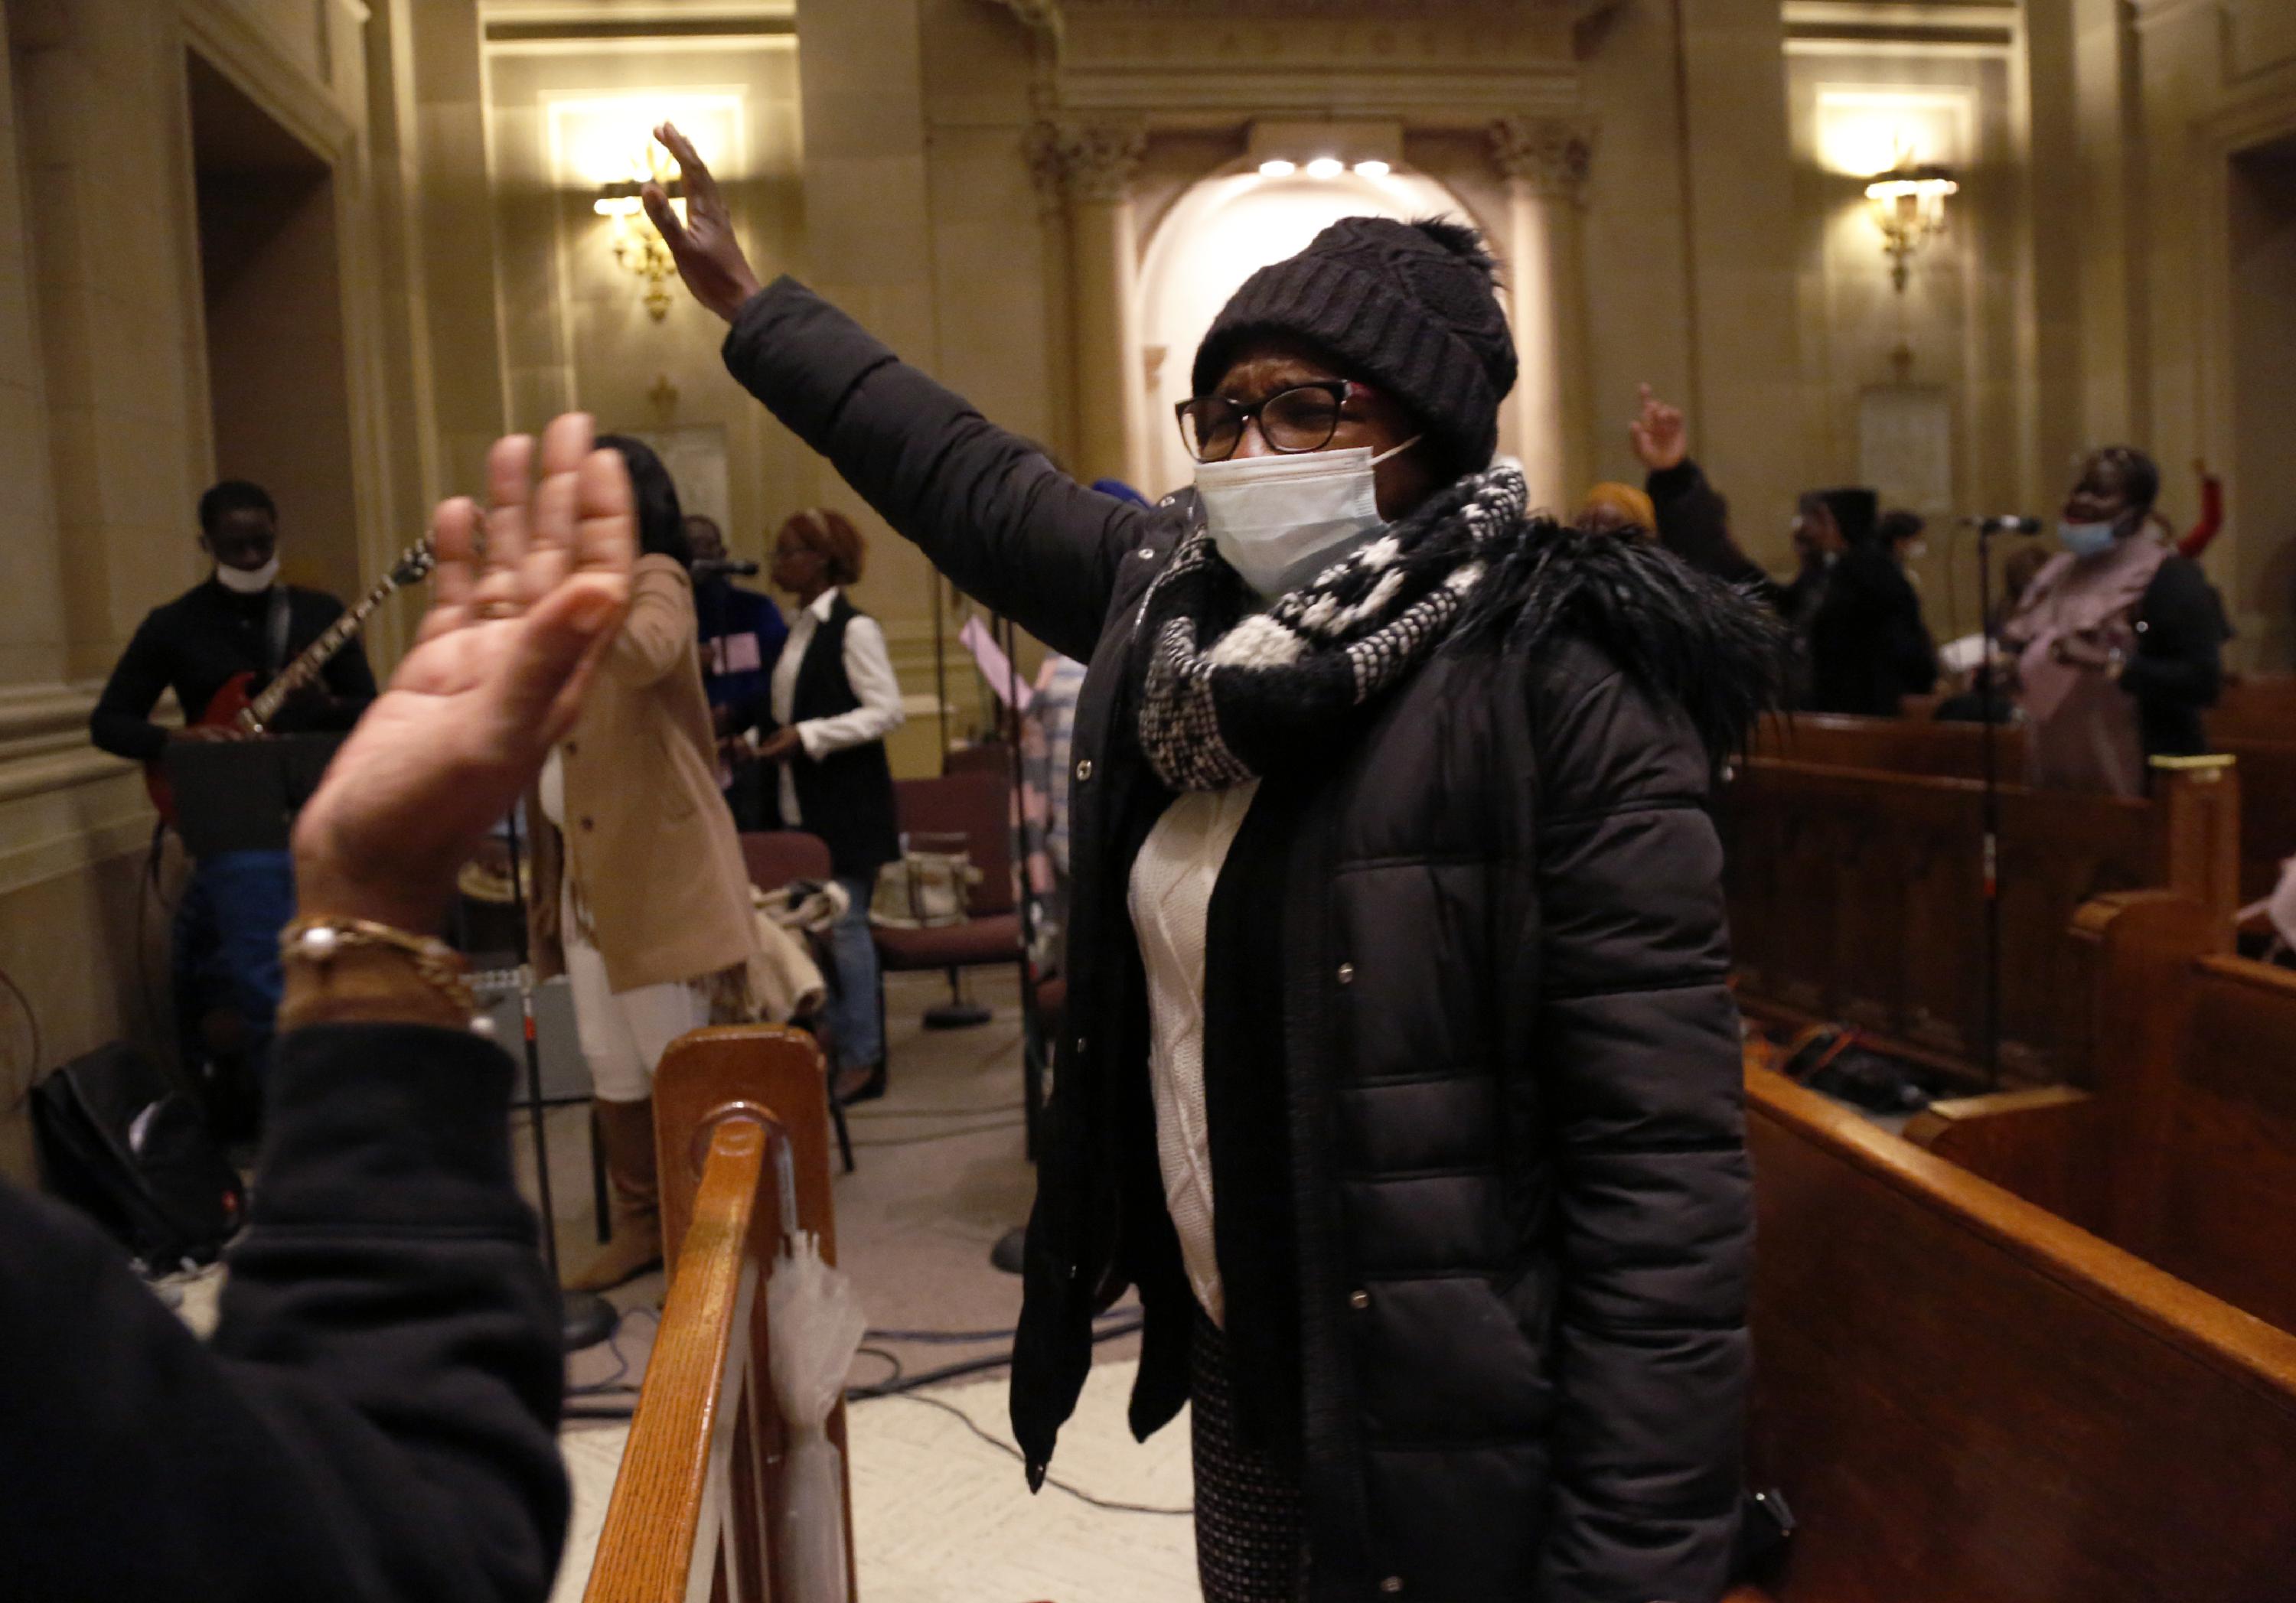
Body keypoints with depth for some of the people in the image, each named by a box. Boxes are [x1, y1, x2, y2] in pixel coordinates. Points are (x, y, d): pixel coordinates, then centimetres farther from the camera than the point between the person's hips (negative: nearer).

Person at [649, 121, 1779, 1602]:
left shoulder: (1553, 685, -21)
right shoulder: (1183, 604, 0)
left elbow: (1665, 1163, -23)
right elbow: (970, 480, 16)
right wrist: (753, 305, 25)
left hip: (1451, 1429, -6)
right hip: (1240, 1368, 7)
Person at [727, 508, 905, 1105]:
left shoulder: (853, 628, -11)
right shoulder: (801, 629, 14)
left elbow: (887, 711, -17)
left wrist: (808, 737, -21)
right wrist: (755, 740, 6)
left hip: (846, 806, -8)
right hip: (801, 804, 8)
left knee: (844, 926, -4)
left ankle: (863, 1058, 6)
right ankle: (834, 1043, 21)